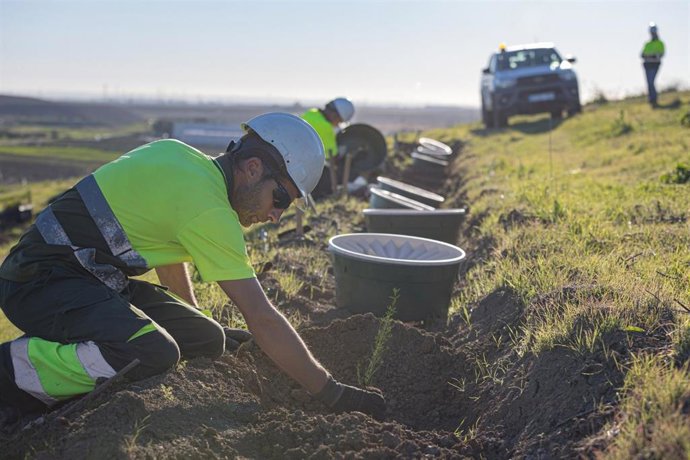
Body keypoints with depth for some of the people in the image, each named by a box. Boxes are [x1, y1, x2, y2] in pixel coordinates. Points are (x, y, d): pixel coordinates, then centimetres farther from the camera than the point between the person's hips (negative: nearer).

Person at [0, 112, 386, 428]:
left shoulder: (181, 157, 7)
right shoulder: (208, 209, -21)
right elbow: (262, 319, -21)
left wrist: (199, 323, 25)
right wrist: (333, 393, -14)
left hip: (95, 277, 10)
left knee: (207, 341, 0)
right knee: (154, 355, -34)